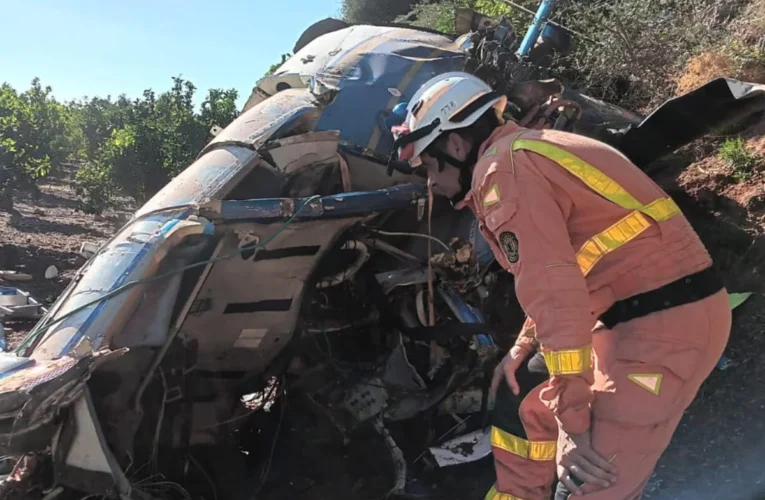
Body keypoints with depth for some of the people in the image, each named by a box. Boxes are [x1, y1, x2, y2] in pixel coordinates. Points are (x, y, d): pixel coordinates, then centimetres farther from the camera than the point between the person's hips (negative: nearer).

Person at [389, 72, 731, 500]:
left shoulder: (502, 167, -15)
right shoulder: (526, 152, 16)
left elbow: (553, 292, -23)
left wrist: (572, 421, -19)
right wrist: (523, 349, 20)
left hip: (663, 323, -10)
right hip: (633, 312, 10)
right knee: (524, 395, 21)